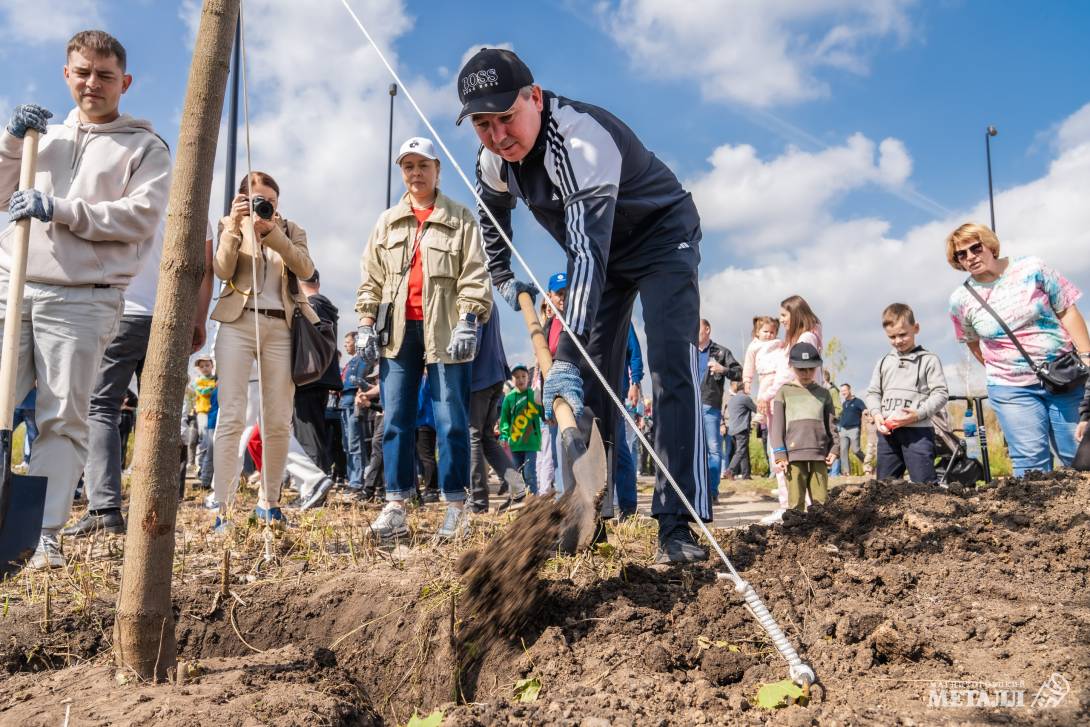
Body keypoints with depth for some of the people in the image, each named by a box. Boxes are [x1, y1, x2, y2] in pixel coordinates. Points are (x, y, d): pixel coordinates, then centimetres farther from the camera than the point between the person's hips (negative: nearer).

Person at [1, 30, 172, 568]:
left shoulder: (145, 146, 7)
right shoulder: (46, 135, 21)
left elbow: (141, 216, -7)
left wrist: (59, 209, -14)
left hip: (83, 299, -4)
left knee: (64, 419, -4)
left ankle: (45, 537, -1)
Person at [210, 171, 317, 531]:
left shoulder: (292, 230, 16)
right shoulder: (230, 225, 14)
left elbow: (306, 269, -4)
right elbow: (222, 269, -4)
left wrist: (272, 232, -12)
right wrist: (235, 225, -12)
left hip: (281, 329, 2)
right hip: (238, 324, -1)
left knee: (279, 422, 2)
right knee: (232, 417, -10)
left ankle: (268, 501, 16)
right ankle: (222, 509, -11)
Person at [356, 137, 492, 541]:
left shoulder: (460, 219, 5)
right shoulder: (388, 223, 17)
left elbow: (474, 276, -2)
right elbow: (371, 280, 16)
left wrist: (467, 323, -12)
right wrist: (366, 325, 8)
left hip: (444, 331, -4)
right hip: (398, 330, 4)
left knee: (451, 420, -2)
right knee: (396, 420, 2)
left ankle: (455, 507, 4)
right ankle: (395, 506, 6)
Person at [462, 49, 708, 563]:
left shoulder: (579, 138, -37)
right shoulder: (493, 160, -12)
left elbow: (587, 249, -47)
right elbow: (491, 210, 13)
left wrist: (566, 355, -55)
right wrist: (502, 278, 8)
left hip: (662, 237, -7)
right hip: (604, 255, 7)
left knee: (670, 367, -23)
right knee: (588, 380, 2)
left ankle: (678, 524, -22)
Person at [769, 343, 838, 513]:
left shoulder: (823, 393, 15)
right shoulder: (784, 392, 7)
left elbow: (830, 424, 17)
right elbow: (777, 426, 3)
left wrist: (834, 448, 5)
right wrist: (779, 454, -4)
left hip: (819, 454, 2)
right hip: (793, 454, -2)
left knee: (821, 500, 1)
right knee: (796, 501, -4)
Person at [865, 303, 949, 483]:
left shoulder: (928, 360, 2)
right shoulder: (884, 362, 15)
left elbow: (941, 393, -3)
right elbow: (873, 393, 16)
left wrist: (918, 413, -16)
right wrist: (876, 414, -3)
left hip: (917, 430, -5)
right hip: (887, 432, 5)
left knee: (925, 484, -7)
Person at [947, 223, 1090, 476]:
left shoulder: (1031, 269, -4)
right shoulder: (961, 299, -2)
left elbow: (1067, 311, 0)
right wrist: (999, 371, 10)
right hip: (1012, 390, 0)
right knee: (1031, 463, -4)